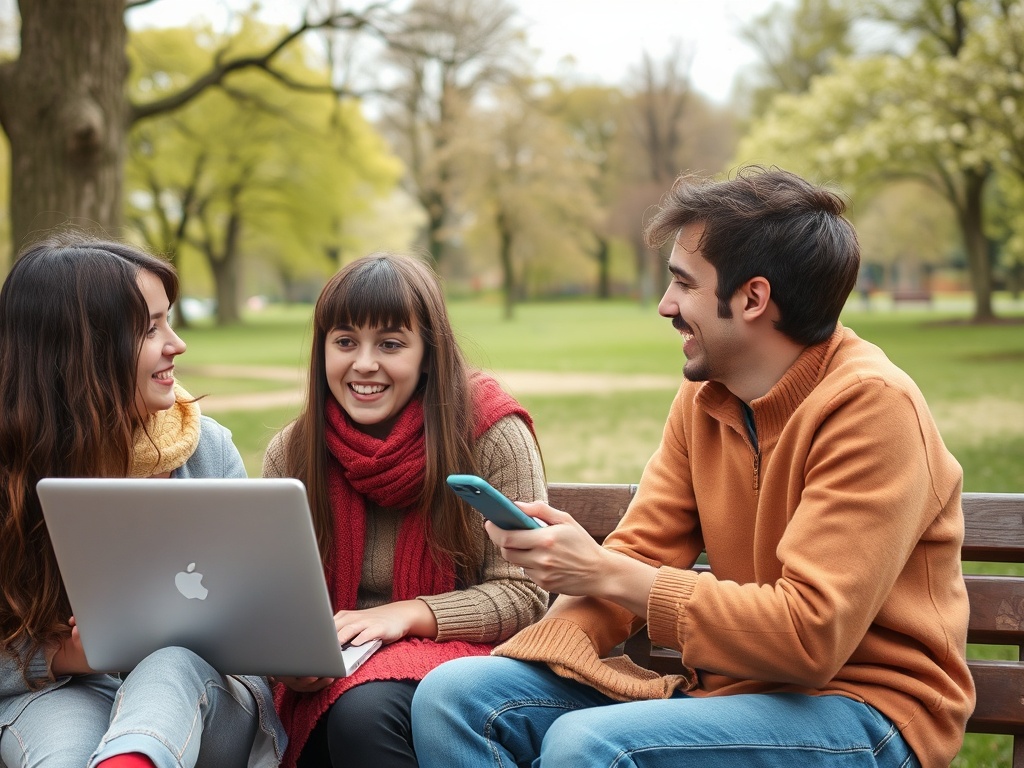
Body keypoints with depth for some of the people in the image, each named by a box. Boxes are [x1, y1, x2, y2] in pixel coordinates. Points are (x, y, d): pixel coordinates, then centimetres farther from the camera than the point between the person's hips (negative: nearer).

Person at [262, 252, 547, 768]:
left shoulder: (491, 433, -6)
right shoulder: (289, 454, 4)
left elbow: (523, 594, -7)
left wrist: (408, 614, -22)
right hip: (328, 684, 2)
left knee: (365, 710, -35)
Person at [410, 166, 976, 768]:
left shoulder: (871, 405, -18)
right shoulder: (703, 395, 6)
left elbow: (810, 635, -23)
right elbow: (641, 551, 5)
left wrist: (604, 573, -20)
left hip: (864, 703, -7)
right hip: (737, 684, 7)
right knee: (453, 695, -8)